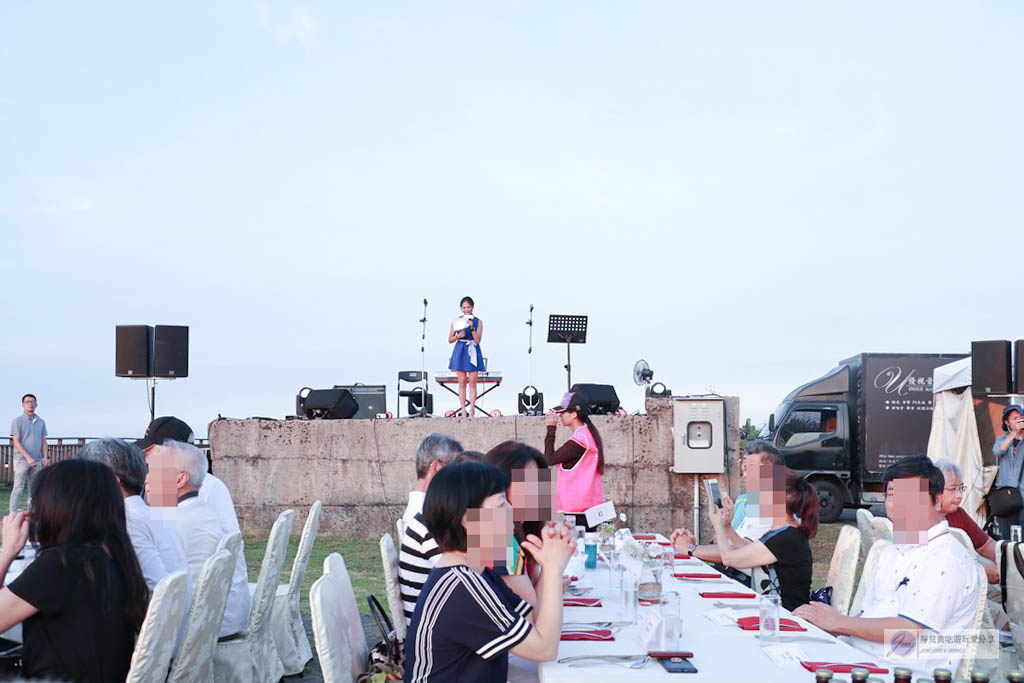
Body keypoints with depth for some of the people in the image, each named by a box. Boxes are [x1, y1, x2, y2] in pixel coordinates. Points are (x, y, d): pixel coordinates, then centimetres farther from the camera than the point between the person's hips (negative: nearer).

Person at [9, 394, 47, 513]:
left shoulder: (41, 422, 13)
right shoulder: (18, 421, -2)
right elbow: (16, 442, -8)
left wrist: (44, 457, 2)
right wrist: (28, 457, -15)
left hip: (37, 461, 5)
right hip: (22, 459, -5)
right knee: (18, 488, -7)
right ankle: (13, 514, -6)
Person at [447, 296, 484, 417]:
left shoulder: (478, 322, 3)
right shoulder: (456, 321, 7)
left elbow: (478, 340, -7)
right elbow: (450, 340, 8)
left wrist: (472, 327, -19)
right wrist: (458, 336, -11)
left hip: (473, 352, -1)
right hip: (460, 352, 1)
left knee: (472, 382, -4)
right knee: (462, 382, -1)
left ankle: (471, 410, -3)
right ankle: (463, 410, 1)